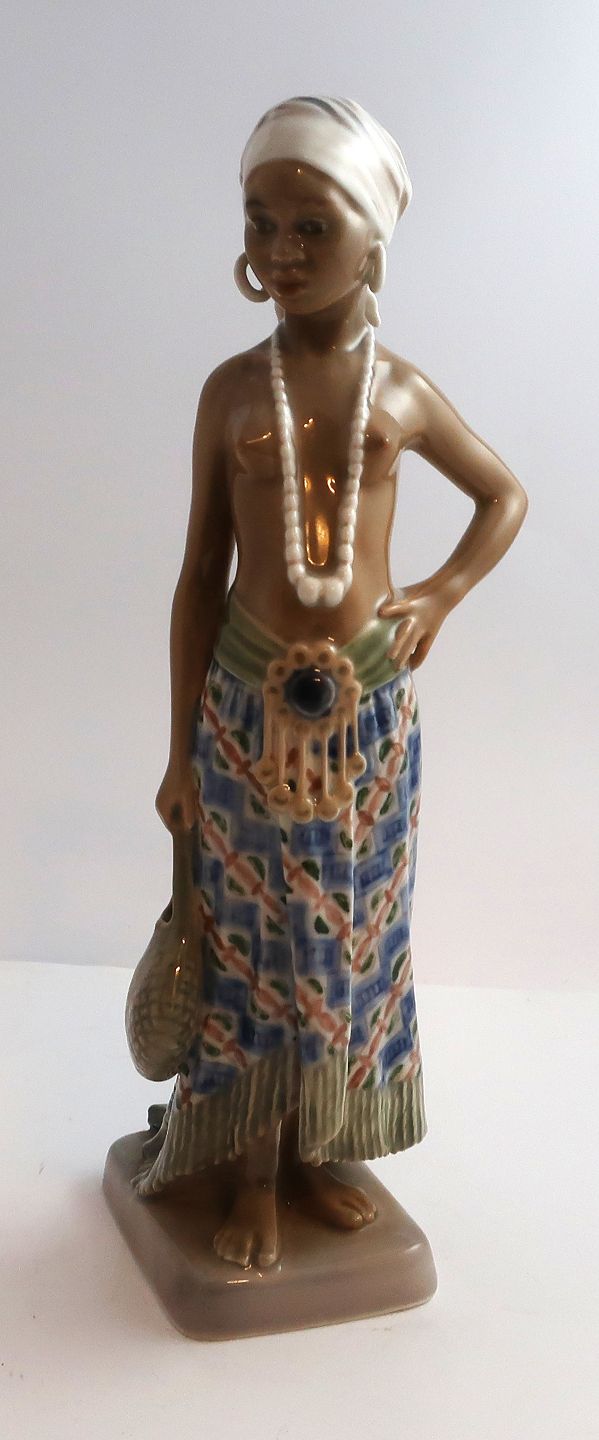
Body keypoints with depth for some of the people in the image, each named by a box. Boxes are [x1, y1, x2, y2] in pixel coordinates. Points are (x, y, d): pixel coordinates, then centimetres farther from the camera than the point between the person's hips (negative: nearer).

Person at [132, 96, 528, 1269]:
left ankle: (318, 1152, 33)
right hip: (250, 702, -1)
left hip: (369, 708, 1)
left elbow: (506, 495, 15)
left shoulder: (402, 391, -1)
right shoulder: (232, 389, -3)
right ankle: (254, 1175, 26)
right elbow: (202, 574, -1)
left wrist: (443, 593, -3)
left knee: (354, 936, 12)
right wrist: (183, 748, 0)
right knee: (252, 941, 7)